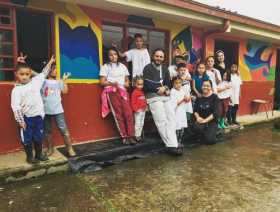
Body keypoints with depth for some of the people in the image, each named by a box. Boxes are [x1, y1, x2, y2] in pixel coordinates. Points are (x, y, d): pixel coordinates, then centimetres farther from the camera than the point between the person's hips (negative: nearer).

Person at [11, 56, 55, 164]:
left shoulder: (35, 81, 1)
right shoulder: (16, 90, -10)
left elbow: (43, 74, 17)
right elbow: (16, 107, -12)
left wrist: (50, 62, 20)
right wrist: (20, 121, -13)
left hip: (38, 116, 4)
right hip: (26, 118, -4)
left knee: (38, 137, 16)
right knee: (27, 138, 10)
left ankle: (39, 154, 33)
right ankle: (29, 157, 26)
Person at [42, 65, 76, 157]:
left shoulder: (59, 82, 9)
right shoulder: (43, 82, 6)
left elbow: (65, 91, -1)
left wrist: (64, 80, -4)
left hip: (58, 110, -1)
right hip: (45, 111, 1)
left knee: (64, 129, -4)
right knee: (47, 131, 12)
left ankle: (70, 148, 4)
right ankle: (50, 148, 27)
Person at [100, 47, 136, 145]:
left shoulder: (122, 66, 21)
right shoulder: (105, 66, 6)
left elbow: (127, 79, 25)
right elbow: (102, 82, 0)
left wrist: (126, 83, 1)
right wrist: (112, 83, -16)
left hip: (122, 91, 4)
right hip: (111, 92, -3)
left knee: (128, 113, -10)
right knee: (118, 114, -8)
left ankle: (130, 136, -6)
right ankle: (124, 136, -2)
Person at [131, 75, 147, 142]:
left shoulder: (142, 92, 10)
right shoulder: (134, 92, -12)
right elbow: (133, 103, -15)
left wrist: (146, 106, 9)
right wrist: (136, 109, -21)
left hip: (143, 110, 8)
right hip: (138, 111, -8)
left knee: (141, 124, 13)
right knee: (137, 124, -2)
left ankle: (139, 135, 22)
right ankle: (137, 136, 7)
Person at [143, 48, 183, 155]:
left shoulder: (165, 69, 22)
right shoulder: (148, 68, 4)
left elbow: (169, 82, 14)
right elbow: (147, 85, -8)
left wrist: (165, 88, -7)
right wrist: (160, 88, -6)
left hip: (166, 96, 6)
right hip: (153, 97, -6)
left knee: (172, 119, -7)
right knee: (162, 121, -15)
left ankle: (173, 143, -5)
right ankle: (172, 145, -16)